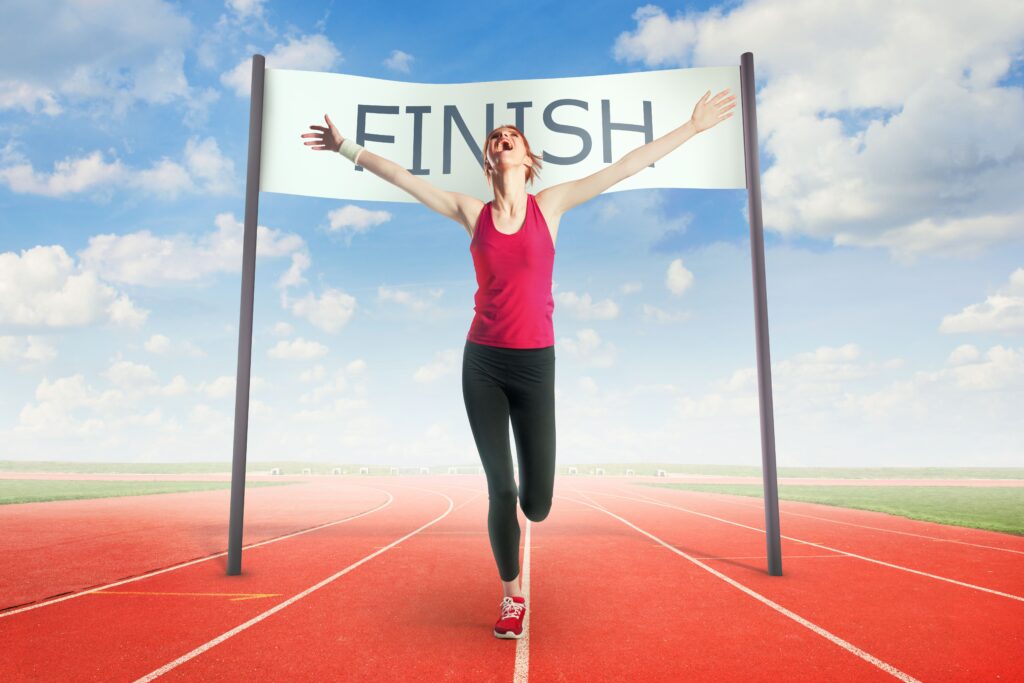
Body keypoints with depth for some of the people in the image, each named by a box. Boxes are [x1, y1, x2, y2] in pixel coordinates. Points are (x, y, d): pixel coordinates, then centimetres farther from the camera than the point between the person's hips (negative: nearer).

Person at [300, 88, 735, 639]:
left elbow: (628, 165, 2)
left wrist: (693, 127, 2)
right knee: (500, 490, 5)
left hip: (535, 364, -1)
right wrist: (350, 148, 11)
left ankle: (526, 484, 40)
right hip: (482, 364, 1)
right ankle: (512, 596, 27)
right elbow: (402, 177, 10)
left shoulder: (550, 204, 3)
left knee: (536, 505, 0)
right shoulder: (471, 213, 5)